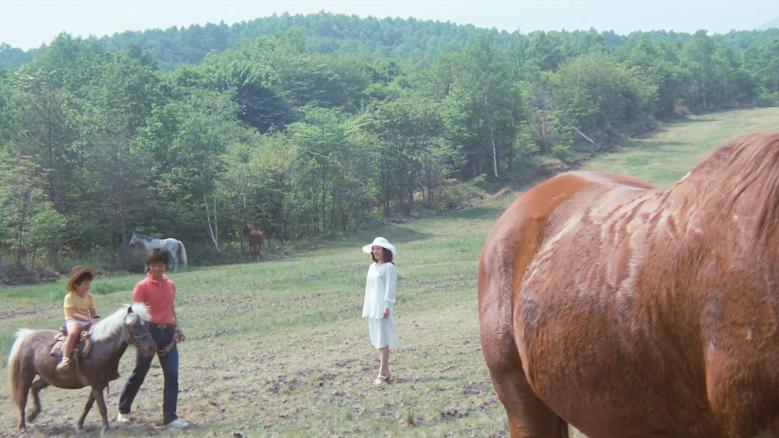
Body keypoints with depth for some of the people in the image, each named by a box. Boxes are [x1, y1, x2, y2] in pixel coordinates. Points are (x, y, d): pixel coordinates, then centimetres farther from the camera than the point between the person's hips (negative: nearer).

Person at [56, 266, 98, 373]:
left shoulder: (90, 297, 12)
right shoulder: (70, 297, -6)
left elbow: (93, 312, 13)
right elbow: (74, 314, -16)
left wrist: (95, 319, -11)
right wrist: (89, 319, -28)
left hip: (87, 321, 6)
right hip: (73, 321, -6)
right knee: (73, 332, -39)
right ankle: (65, 360, -43)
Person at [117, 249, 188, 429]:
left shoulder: (170, 285, 11)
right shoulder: (143, 286, -6)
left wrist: (175, 327, 8)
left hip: (168, 332, 5)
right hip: (150, 331, -4)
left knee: (172, 375, -3)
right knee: (139, 373, 8)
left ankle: (170, 417, 0)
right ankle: (123, 410, 27)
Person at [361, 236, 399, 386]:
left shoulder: (388, 267, -7)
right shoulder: (372, 267, 15)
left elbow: (390, 288, -10)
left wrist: (387, 306, -16)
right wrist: (366, 308, 15)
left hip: (382, 308, -8)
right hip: (371, 308, 8)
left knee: (382, 340, -7)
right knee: (377, 340, 10)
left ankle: (382, 374, -7)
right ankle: (386, 372, 15)